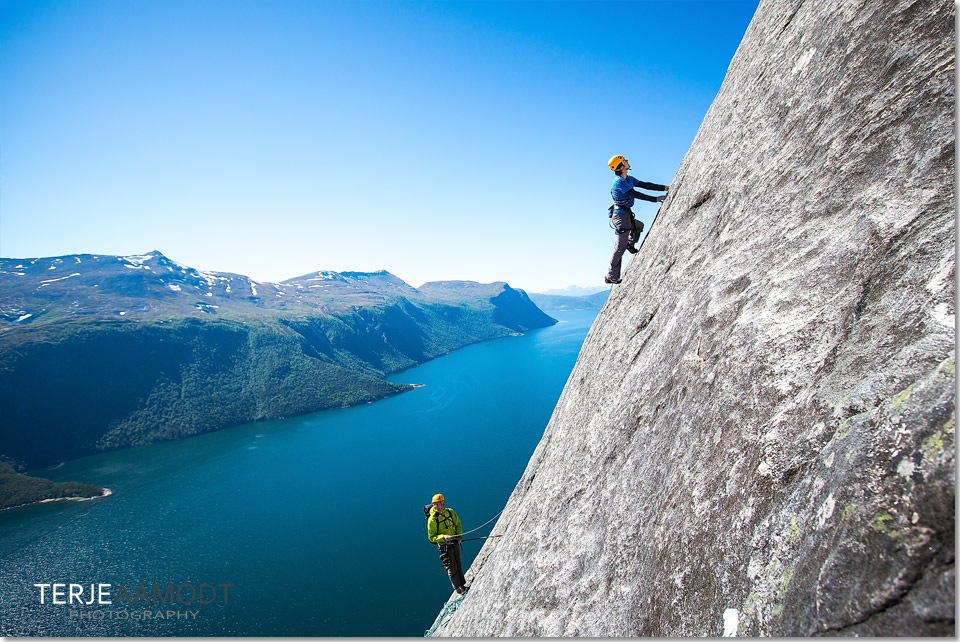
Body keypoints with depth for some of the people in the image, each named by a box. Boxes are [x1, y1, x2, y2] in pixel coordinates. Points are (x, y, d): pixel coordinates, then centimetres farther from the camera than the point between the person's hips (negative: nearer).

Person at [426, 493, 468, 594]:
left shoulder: (451, 512, -6)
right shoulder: (432, 519, -19)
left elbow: (458, 525, 9)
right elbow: (431, 537, -14)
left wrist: (459, 535, -9)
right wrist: (443, 537, -28)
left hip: (455, 543, 5)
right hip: (444, 546, -5)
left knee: (458, 565, 17)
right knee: (452, 568, -1)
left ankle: (462, 585, 30)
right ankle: (458, 588, 12)